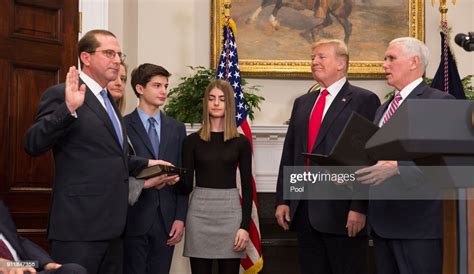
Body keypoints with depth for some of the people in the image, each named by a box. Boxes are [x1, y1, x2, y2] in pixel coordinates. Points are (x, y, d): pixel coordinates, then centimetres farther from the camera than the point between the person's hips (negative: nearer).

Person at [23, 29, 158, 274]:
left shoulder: (108, 100, 19)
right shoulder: (61, 94, -7)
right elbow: (33, 145, -18)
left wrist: (145, 164, 16)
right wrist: (68, 108, -29)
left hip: (110, 226, 9)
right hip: (79, 226, -9)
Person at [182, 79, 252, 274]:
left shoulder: (240, 142, 3)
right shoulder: (192, 140, 4)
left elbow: (247, 186, 2)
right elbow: (187, 183, 4)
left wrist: (245, 226, -4)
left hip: (230, 210, 0)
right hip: (199, 211, 0)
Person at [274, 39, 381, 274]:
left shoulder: (364, 100, -3)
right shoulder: (302, 103, 17)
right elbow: (289, 155, 16)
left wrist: (359, 207, -16)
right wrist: (282, 200, 9)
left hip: (343, 211, -6)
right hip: (303, 210, 6)